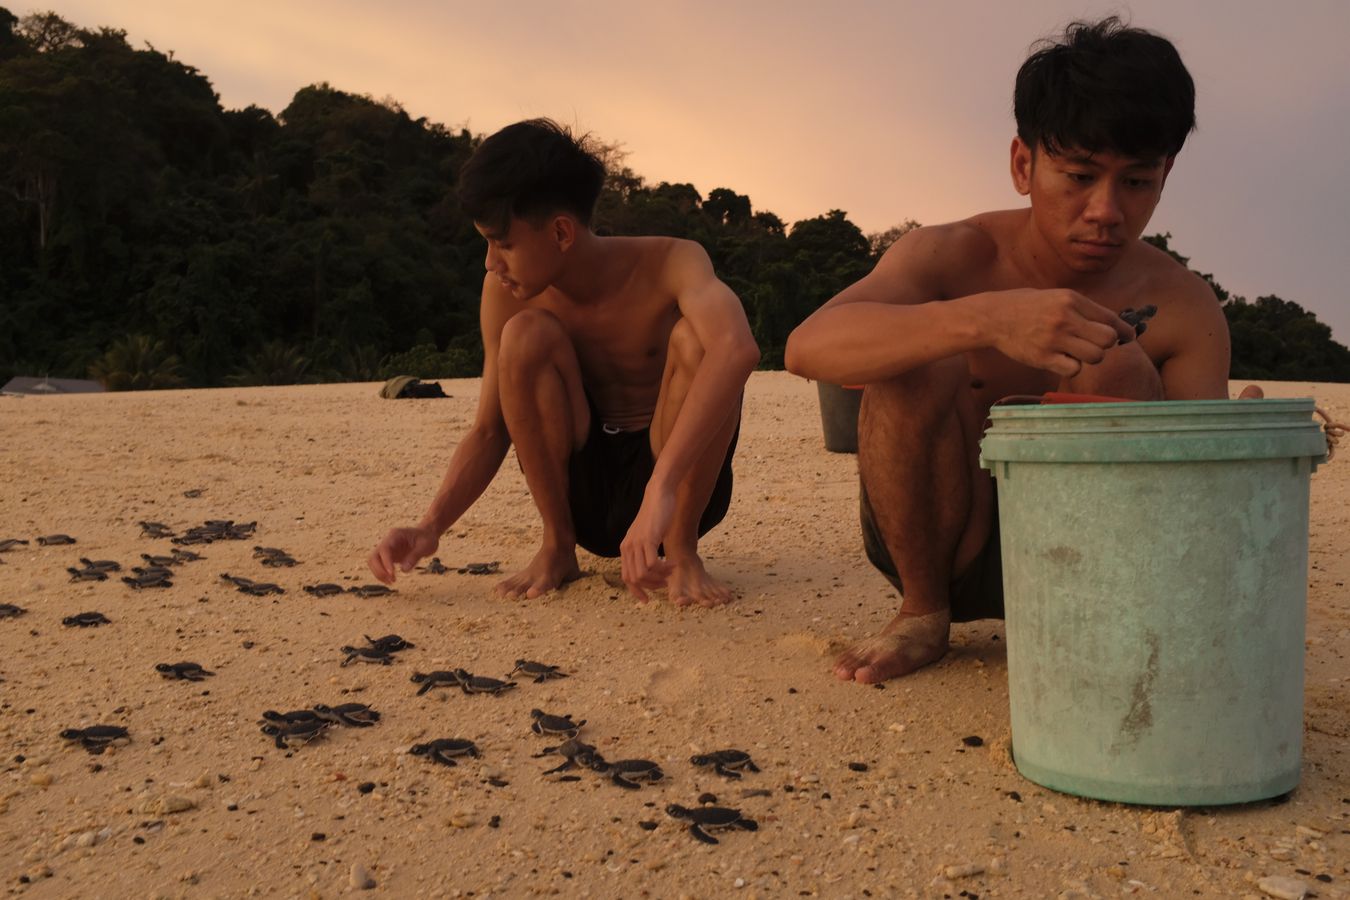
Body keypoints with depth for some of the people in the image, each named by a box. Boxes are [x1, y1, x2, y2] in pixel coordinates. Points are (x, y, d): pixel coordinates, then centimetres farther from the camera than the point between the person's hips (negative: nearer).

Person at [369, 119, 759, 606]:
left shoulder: (669, 263, -20)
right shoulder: (504, 292, -9)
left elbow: (737, 349, -43)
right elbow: (488, 431, -2)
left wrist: (659, 489, -54)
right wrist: (431, 527, -18)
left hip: (682, 486, -2)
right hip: (583, 489, 3)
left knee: (695, 339, -30)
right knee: (526, 335, -22)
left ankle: (681, 552, -14)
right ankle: (557, 548, -7)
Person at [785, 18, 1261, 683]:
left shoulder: (1185, 311, -8)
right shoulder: (953, 256, -13)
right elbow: (808, 346, -32)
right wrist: (987, 318, -48)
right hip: (944, 544, 0)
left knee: (1115, 370, -25)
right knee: (914, 358, -27)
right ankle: (923, 613, -8)